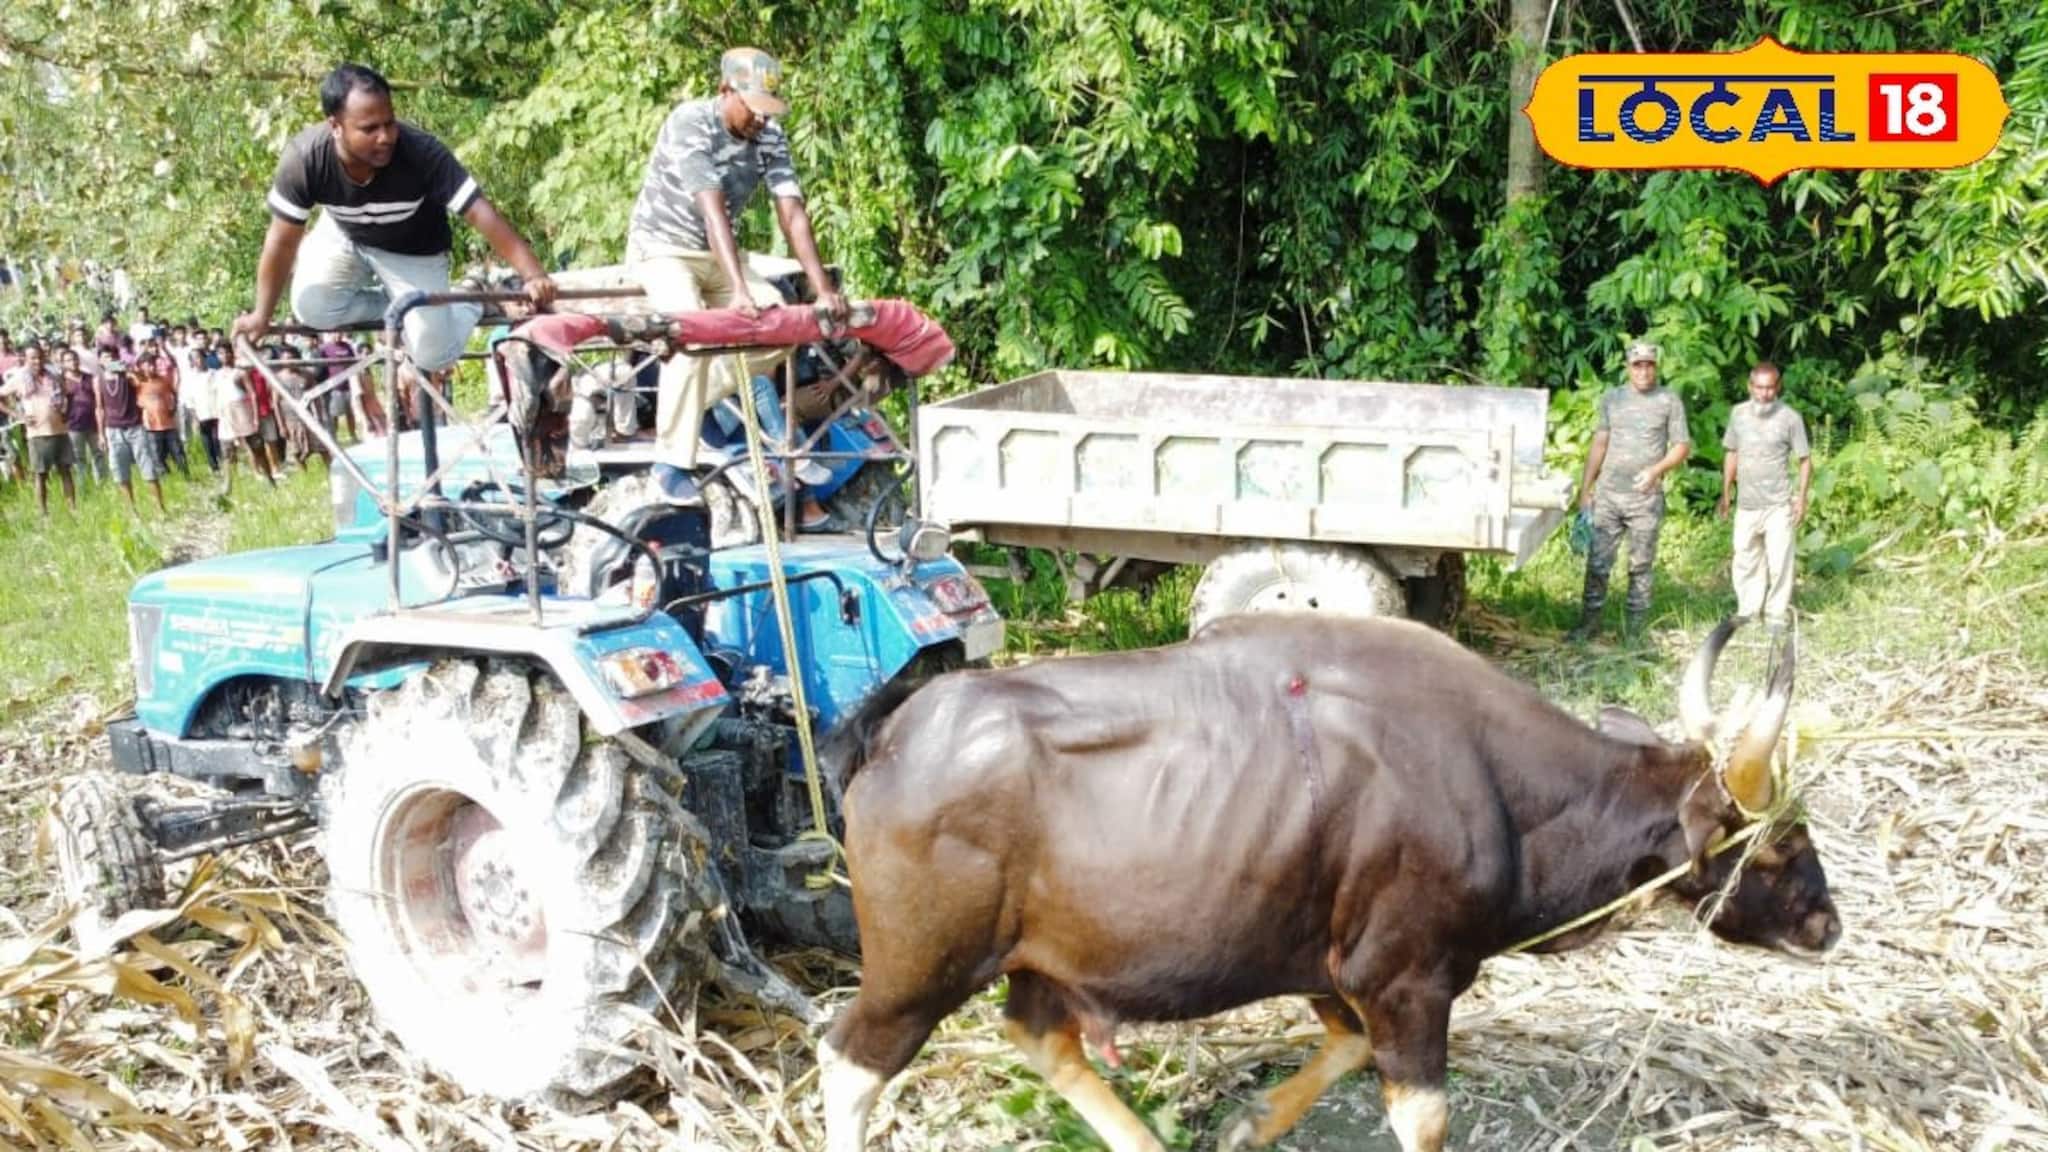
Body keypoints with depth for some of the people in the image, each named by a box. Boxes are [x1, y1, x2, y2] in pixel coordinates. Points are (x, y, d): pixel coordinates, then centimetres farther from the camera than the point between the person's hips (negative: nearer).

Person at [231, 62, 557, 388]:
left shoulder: (422, 153, -37)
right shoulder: (304, 158, -32)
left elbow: (482, 215, -39)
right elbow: (283, 241, -21)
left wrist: (534, 275, -52)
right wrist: (262, 315, -13)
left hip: (413, 252, -2)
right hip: (342, 234, 2)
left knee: (432, 355, -10)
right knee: (311, 308, -21)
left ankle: (470, 303, 22)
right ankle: (398, 305, 6)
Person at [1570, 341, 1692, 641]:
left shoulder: (1669, 400, 2)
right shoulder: (1611, 399, 9)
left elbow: (1682, 446, 2)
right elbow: (1599, 445, 12)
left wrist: (1656, 470, -17)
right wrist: (1584, 490, 8)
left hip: (1646, 499, -2)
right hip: (1607, 495, 2)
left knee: (1641, 565, 3)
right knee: (1597, 562, 0)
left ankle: (1635, 629, 9)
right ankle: (1589, 622, 8)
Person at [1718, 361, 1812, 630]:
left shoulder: (1790, 418, -7)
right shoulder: (1739, 413, 4)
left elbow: (1805, 459, -3)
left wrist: (1802, 497, -9)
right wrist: (1725, 493, 15)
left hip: (1778, 505, -4)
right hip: (1746, 504, 4)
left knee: (1779, 562, -2)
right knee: (1745, 560, 11)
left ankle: (1777, 616, 8)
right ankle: (1747, 613, 23)